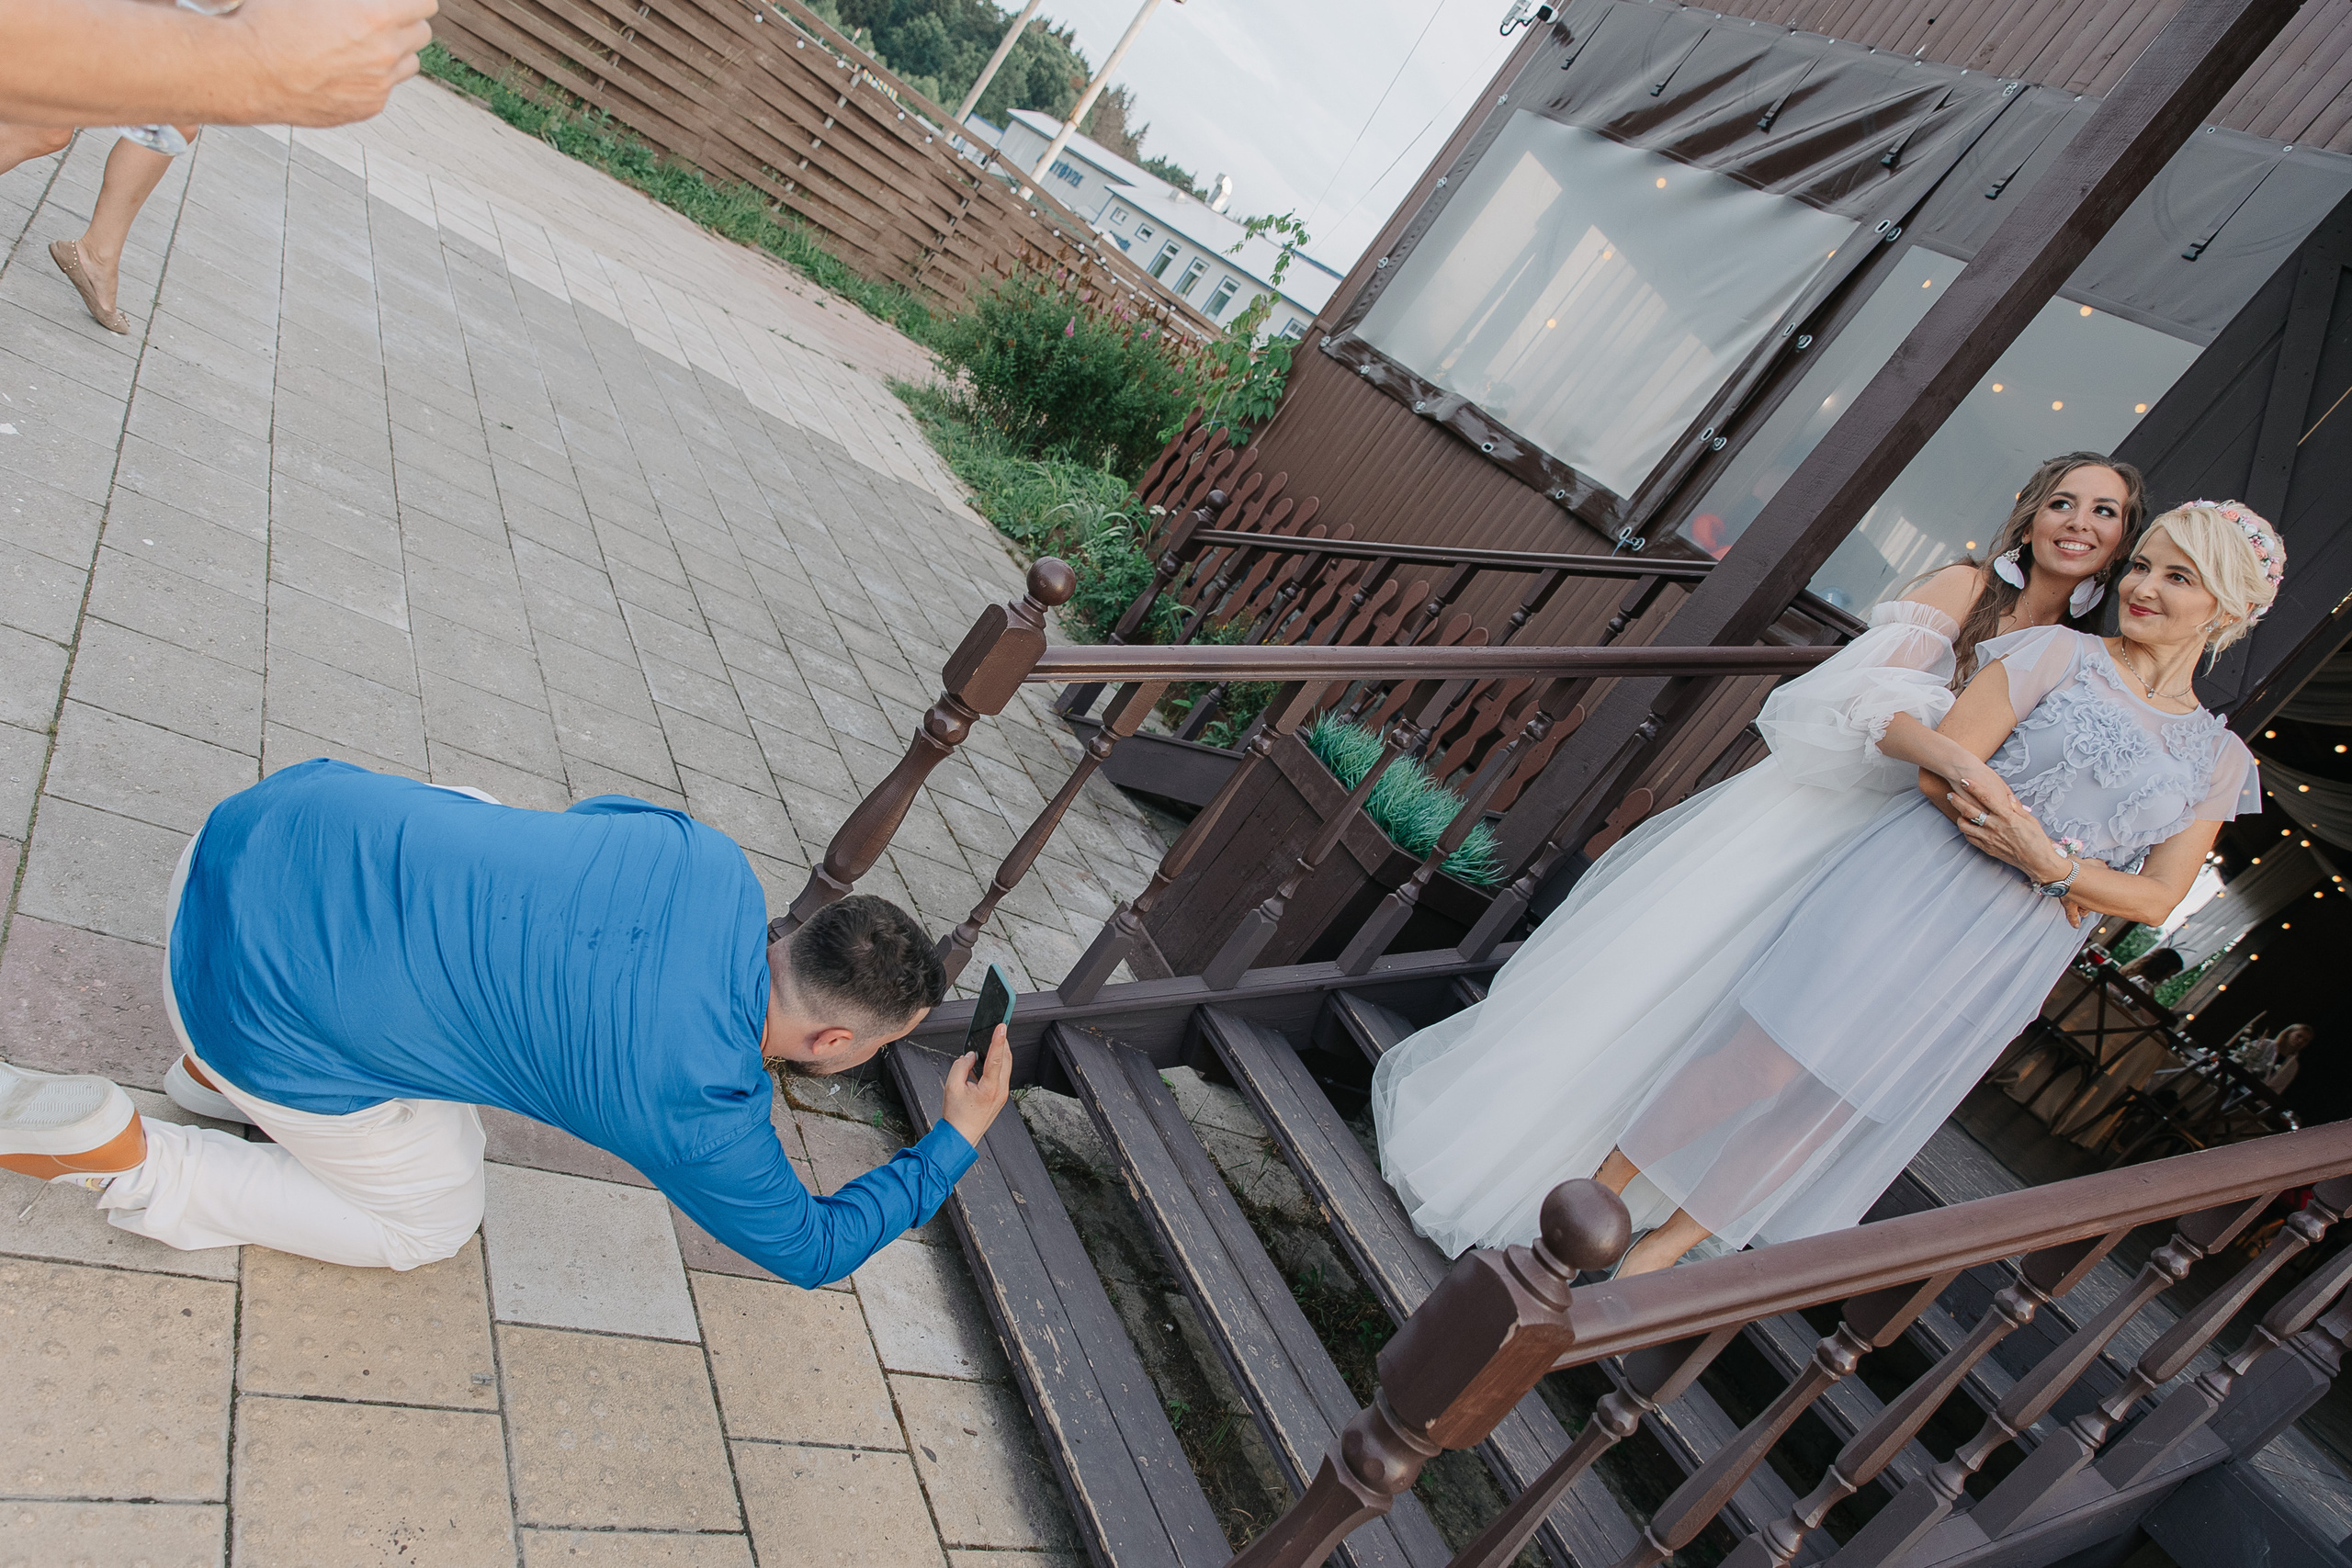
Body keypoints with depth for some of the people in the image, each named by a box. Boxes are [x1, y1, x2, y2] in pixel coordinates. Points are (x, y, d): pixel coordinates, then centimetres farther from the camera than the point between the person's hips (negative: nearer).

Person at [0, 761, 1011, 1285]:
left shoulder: (712, 860, -2)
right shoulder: (703, 1113, -15)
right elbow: (811, 1248, 3)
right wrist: (957, 1140, 12)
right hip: (268, 1014, -6)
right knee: (429, 1223, 19)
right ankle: (110, 1148, 8)